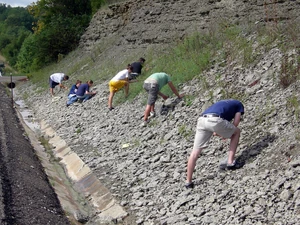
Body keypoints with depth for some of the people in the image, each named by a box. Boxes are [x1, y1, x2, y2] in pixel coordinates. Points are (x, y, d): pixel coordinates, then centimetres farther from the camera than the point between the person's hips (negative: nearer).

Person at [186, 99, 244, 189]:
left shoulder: (223, 103, 42)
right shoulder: (239, 104, 28)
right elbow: (235, 123, 15)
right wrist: (226, 133, 27)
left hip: (202, 120, 5)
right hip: (215, 120, -5)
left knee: (195, 152, 11)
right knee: (236, 132, 24)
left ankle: (188, 182, 13)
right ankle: (230, 162, 18)